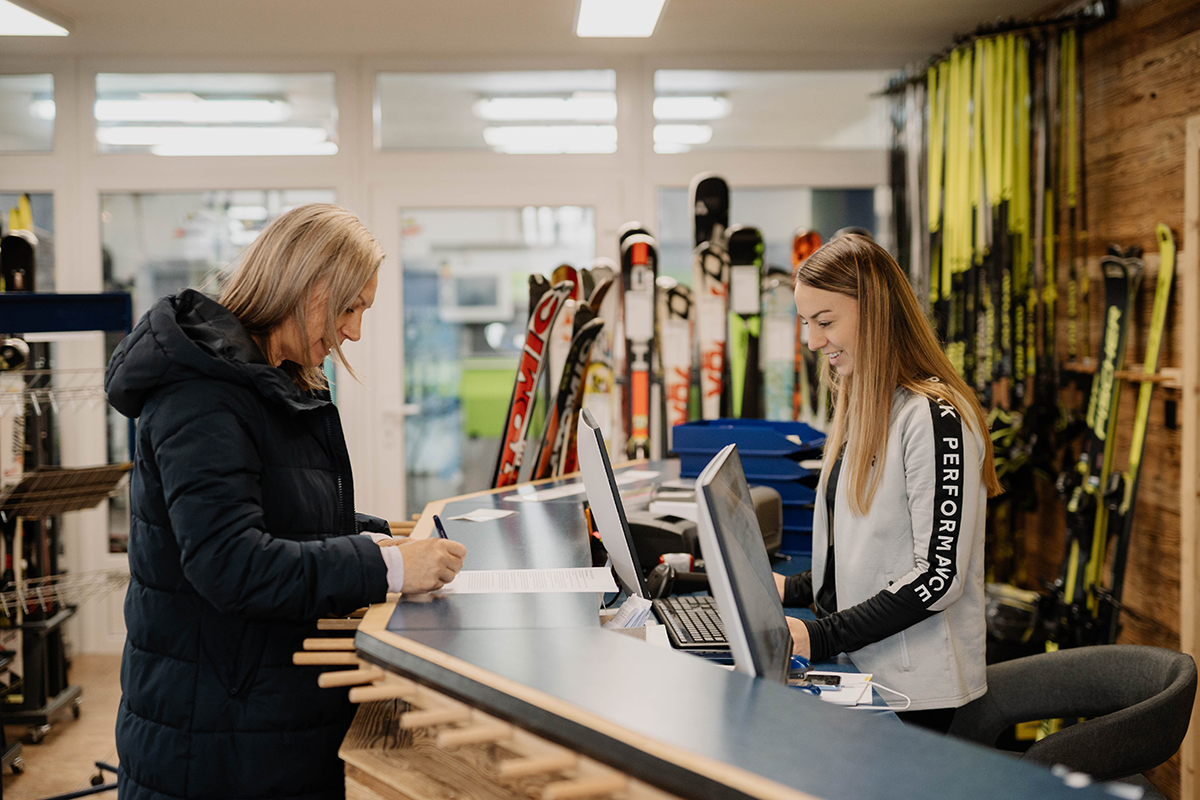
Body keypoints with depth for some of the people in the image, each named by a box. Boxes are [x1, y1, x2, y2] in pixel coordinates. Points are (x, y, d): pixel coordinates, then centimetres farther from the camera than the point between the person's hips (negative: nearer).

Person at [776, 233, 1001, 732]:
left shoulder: (935, 419, -16)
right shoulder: (860, 409, 14)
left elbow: (939, 574, -20)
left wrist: (822, 637, -21)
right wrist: (794, 589, 7)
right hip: (855, 672, 8)